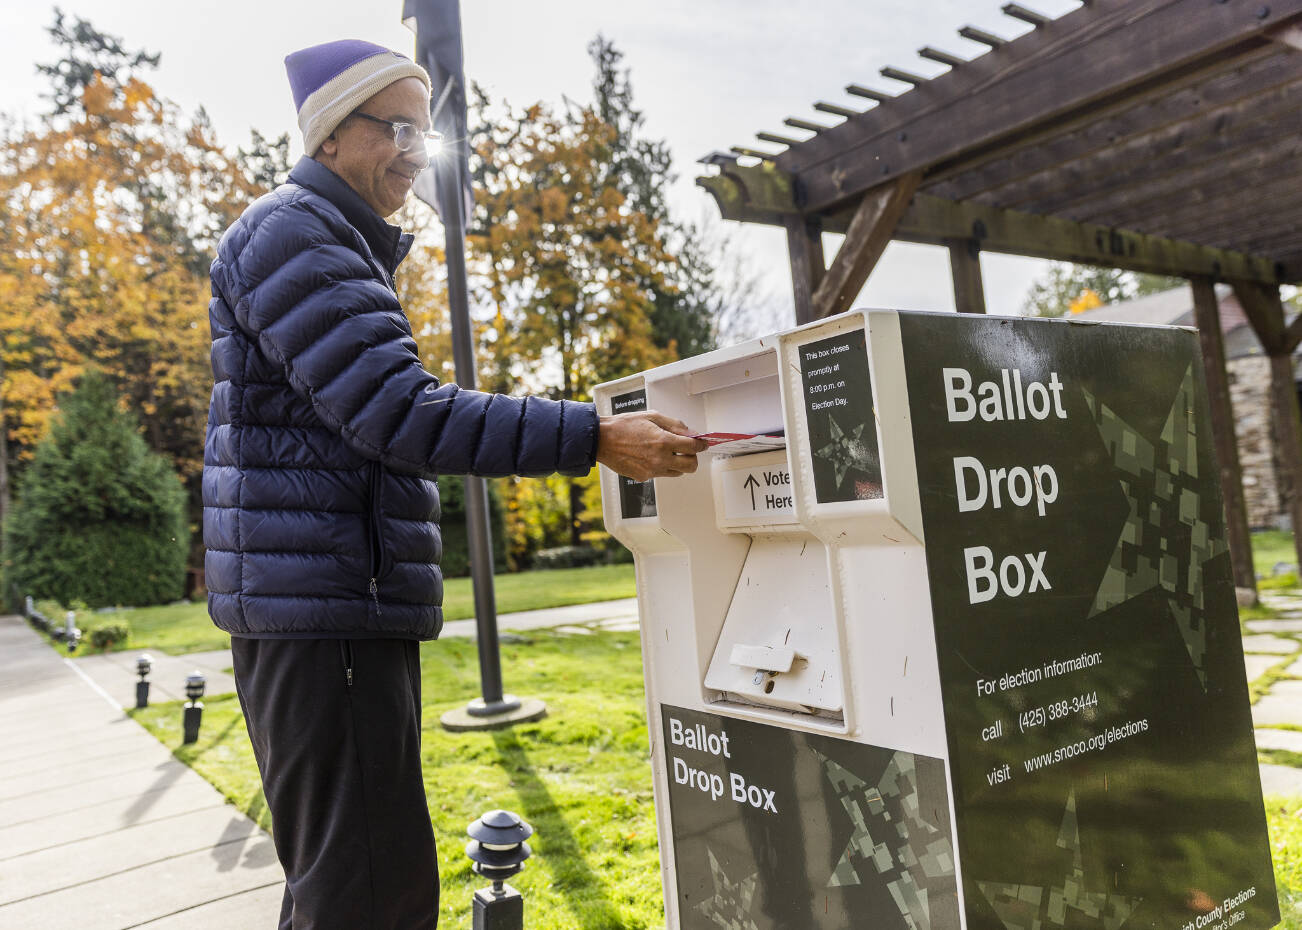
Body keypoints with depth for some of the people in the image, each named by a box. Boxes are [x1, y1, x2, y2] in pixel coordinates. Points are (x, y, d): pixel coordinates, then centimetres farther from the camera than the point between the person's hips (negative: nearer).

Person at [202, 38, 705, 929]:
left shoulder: (347, 250, 24)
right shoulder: (291, 234, -10)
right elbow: (398, 415, -22)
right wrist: (594, 437, -25)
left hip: (354, 604, 11)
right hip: (321, 609, -11)